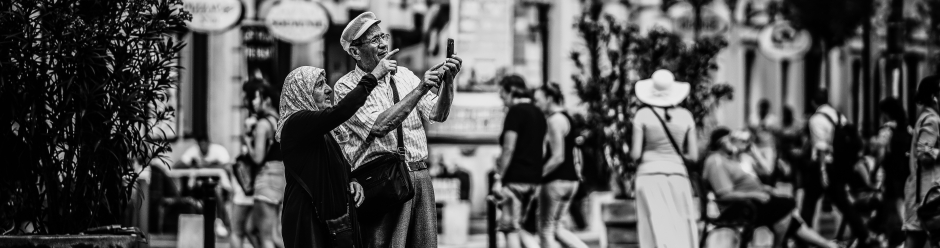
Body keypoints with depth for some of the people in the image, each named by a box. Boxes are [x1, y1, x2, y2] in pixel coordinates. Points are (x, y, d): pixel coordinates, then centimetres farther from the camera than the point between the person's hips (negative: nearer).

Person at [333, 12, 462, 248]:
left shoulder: (403, 75, 12)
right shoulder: (346, 87, -4)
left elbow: (437, 114, 5)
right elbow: (379, 125, -17)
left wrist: (448, 81, -14)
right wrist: (420, 89, -21)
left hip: (420, 176, 5)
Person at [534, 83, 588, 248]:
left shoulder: (555, 121, -14)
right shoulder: (567, 118, 16)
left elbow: (557, 157, -19)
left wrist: (538, 174, -15)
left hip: (556, 181, -10)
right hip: (571, 179, 10)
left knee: (546, 231, -1)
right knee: (554, 228, 17)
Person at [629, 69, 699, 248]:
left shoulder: (643, 115, -3)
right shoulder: (685, 116, 3)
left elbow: (635, 154, -4)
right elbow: (693, 155, 5)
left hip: (650, 175, -2)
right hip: (678, 175, 2)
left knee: (656, 230, -4)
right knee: (681, 231, 6)